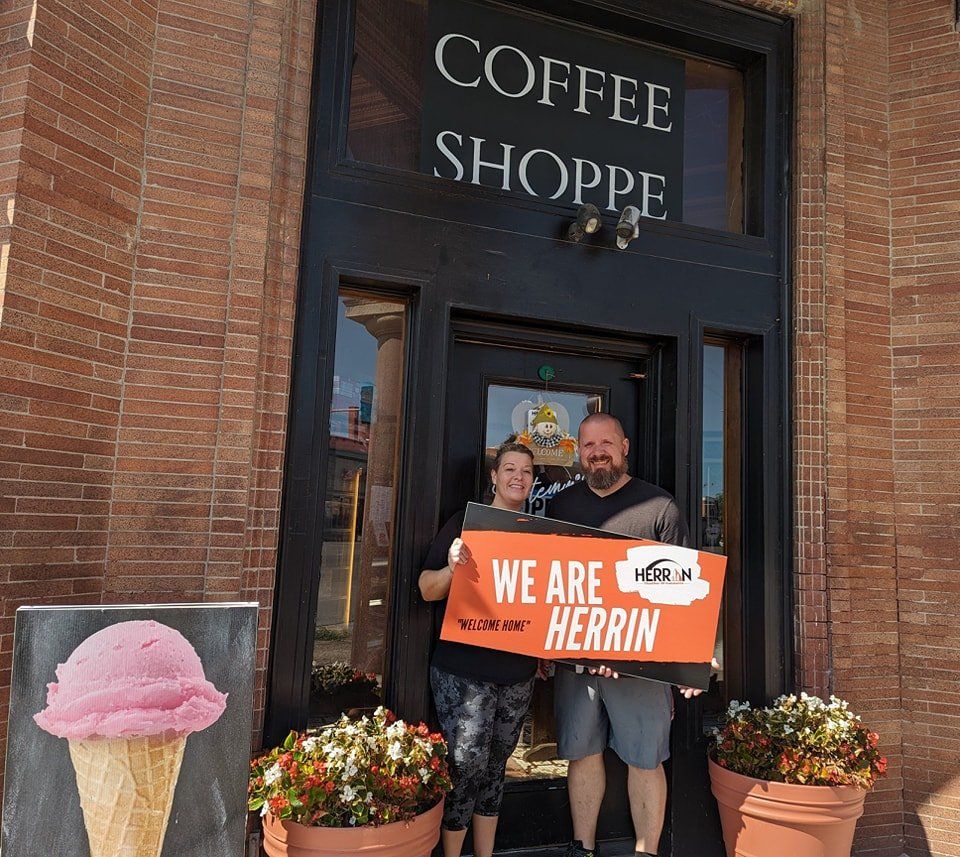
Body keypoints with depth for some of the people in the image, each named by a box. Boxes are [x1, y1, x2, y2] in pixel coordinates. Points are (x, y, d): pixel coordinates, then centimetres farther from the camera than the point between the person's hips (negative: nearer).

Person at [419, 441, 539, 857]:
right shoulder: (465, 524, -4)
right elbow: (427, 589, -5)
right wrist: (452, 567, -25)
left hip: (518, 670, 5)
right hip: (464, 669, -5)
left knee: (495, 766, 15)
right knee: (468, 764, -4)